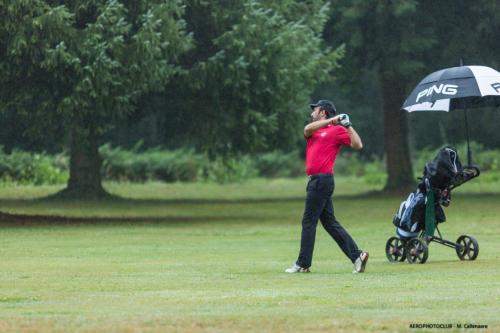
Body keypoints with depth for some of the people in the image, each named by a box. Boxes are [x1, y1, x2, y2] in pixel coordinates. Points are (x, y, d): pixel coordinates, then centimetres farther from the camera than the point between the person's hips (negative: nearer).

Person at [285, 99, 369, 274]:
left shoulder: (337, 130, -4)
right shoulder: (315, 130, 20)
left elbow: (357, 145, -11)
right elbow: (307, 129, -3)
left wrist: (348, 126, -16)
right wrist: (331, 120, -10)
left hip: (322, 180, -9)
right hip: (316, 181, 9)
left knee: (308, 222, -5)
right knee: (329, 222, 7)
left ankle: (302, 264, -1)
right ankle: (356, 255, 5)